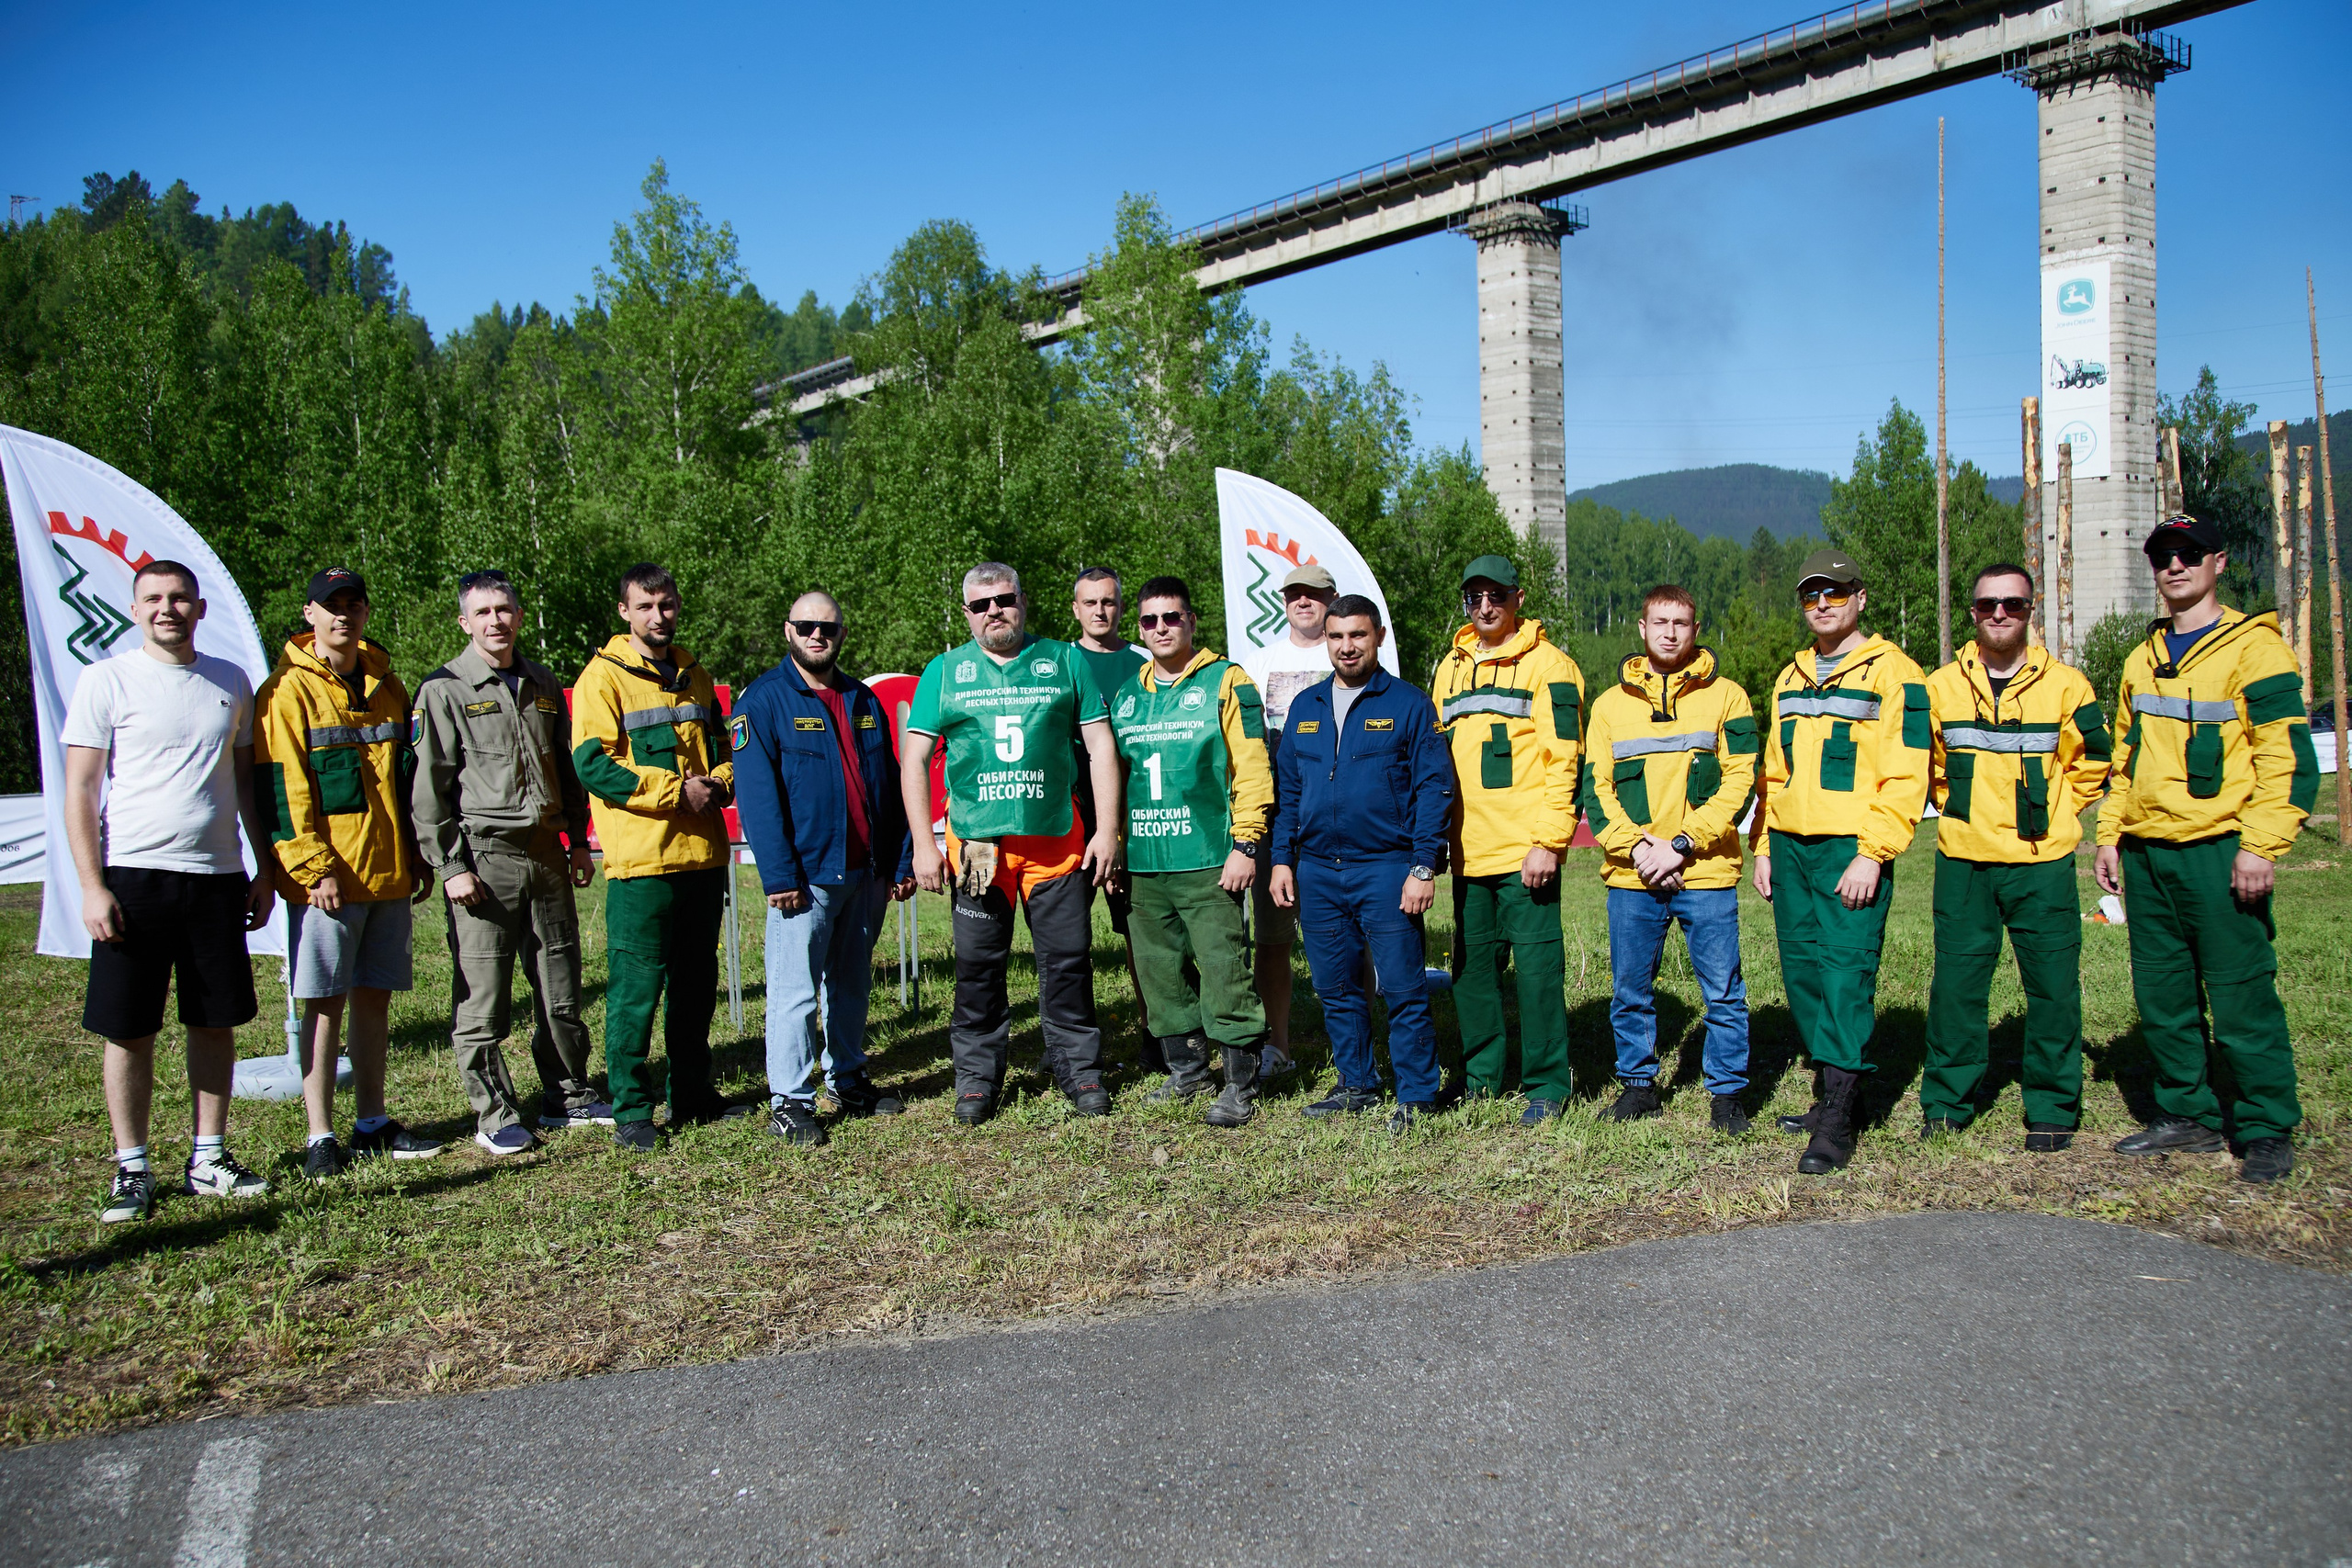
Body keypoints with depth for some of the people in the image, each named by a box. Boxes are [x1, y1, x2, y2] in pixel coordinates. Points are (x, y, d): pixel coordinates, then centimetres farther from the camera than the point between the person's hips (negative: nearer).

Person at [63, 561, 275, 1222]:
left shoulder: (230, 682, 11)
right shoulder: (107, 680, -1)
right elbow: (80, 791, -3)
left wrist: (266, 869, 13)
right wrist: (92, 886, -10)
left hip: (217, 876, 4)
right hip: (134, 875, -3)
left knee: (216, 1022, 8)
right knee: (129, 1030, 2)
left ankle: (209, 1157, 20)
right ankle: (132, 1169, 14)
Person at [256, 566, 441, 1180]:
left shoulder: (386, 686, 13)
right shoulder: (287, 691, -5)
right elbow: (282, 790, -10)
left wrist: (418, 856, 16)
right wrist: (314, 867, -15)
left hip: (388, 874, 6)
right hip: (327, 878, -6)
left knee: (374, 995, 12)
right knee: (324, 1002, -1)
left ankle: (372, 1122, 22)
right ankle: (322, 1138, 6)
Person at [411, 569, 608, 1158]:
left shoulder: (543, 685, 14)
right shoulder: (444, 690, -2)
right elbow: (429, 788, -6)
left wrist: (578, 842, 18)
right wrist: (450, 865, -11)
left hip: (546, 853, 5)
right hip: (484, 856, -5)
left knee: (560, 988, 11)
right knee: (482, 998, -2)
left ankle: (569, 1096, 23)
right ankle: (495, 1115, 8)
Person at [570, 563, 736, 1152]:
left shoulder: (694, 677, 16)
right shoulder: (603, 677, -4)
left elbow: (721, 747, 23)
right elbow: (593, 764, -13)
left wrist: (720, 781, 0)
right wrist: (676, 792, -15)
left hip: (703, 855, 6)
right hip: (641, 860, -6)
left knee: (696, 981, 14)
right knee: (637, 986, -4)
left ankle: (692, 1094, 26)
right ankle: (630, 1110, 5)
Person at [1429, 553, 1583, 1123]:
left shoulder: (1547, 665, -3)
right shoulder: (1449, 669, 16)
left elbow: (1561, 760, -9)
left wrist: (1546, 841, -16)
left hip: (1525, 850, -6)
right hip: (1467, 852, 6)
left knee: (1537, 966, -2)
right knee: (1472, 965, 12)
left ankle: (1546, 1084, 9)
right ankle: (1482, 1075, 24)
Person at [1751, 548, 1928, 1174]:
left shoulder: (1893, 673, -4)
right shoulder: (1790, 678, 18)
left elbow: (1904, 777, -10)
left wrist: (1871, 855, -17)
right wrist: (1764, 848, 14)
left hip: (1852, 851, -7)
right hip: (1790, 848, 7)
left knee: (1845, 974, -10)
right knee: (1802, 975, 9)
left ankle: (1838, 1122, -8)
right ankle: (1831, 1095, 20)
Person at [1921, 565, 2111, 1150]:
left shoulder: (2065, 684, 0)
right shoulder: (1941, 686, 5)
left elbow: (2092, 761, 10)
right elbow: (1926, 761, 19)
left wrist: (2051, 815, 5)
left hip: (2041, 862, -1)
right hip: (1963, 861, 1)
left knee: (2053, 985, 1)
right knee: (1956, 981, 4)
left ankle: (2053, 1108, 14)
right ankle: (1946, 1101, 15)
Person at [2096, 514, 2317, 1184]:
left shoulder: (2253, 647, -4)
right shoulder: (2143, 658, 16)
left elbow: (2287, 755, -10)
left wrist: (2261, 846, -16)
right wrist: (2110, 835, 15)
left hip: (2217, 850, -7)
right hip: (2146, 854, 7)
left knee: (2242, 1000, -2)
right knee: (2162, 998, 11)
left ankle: (2266, 1133, 10)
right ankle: (2189, 1116, 23)